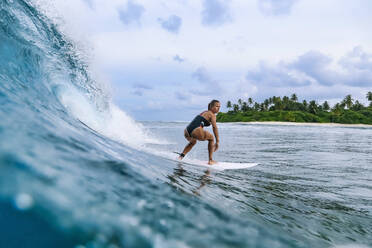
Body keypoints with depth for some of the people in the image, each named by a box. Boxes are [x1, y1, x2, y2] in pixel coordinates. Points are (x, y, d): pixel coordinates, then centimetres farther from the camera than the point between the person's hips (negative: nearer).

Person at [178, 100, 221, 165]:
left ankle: (181, 156, 20)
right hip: (196, 131, -8)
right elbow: (214, 127, -4)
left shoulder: (203, 112, 32)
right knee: (211, 138, 18)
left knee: (193, 142, 39)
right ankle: (211, 160, 14)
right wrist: (217, 141, -5)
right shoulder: (212, 114, 7)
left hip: (187, 132, 8)